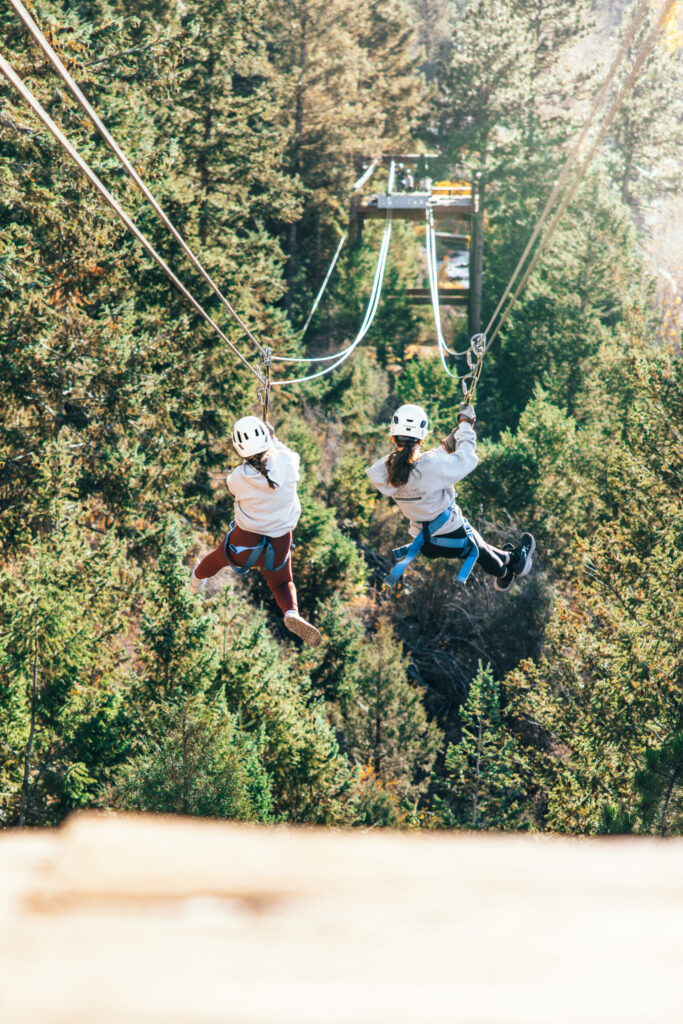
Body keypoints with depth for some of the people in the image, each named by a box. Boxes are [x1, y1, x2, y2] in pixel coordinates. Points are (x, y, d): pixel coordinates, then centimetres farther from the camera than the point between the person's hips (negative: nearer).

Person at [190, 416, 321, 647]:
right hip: (280, 540, 1)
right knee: (281, 583, 23)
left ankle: (197, 579, 61)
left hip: (244, 541, -1)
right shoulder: (287, 463, -20)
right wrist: (274, 439, 19)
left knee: (220, 557, 31)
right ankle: (291, 612, -8)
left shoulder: (238, 478, -22)